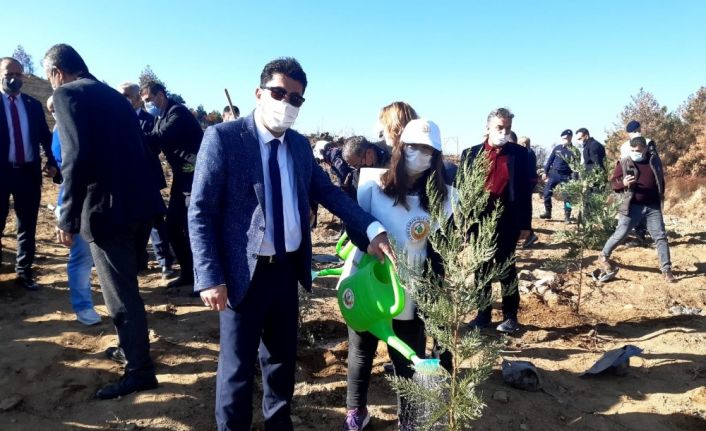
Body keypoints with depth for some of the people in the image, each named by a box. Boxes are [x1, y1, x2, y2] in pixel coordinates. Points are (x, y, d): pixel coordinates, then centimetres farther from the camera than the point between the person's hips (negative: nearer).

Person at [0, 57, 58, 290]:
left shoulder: (33, 104, 8)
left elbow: (45, 136, 11)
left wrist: (51, 162, -2)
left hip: (29, 171, 3)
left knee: (28, 225, 10)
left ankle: (24, 271, 22)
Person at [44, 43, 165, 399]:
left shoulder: (67, 94, -6)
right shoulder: (114, 96, 19)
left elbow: (76, 158, -19)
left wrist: (68, 218, -14)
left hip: (107, 208, -9)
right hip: (139, 202, 9)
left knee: (119, 294, 2)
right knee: (126, 285, 24)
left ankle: (139, 371, 13)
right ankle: (132, 344, 40)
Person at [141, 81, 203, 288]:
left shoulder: (177, 112, -12)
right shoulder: (162, 117, 16)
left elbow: (157, 139, -25)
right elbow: (153, 144, 10)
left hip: (196, 175, -9)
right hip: (182, 177, 9)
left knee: (190, 228, -8)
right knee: (173, 226, 9)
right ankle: (188, 273, 21)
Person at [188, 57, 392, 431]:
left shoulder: (300, 145, 7)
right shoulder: (222, 137, -11)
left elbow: (328, 192, 11)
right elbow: (200, 213, -13)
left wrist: (372, 228, -3)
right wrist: (210, 277, -19)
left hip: (287, 269, 6)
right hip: (244, 273, -5)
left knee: (283, 357, 21)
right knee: (237, 366, 9)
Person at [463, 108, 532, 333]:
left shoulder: (518, 153, 1)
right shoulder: (471, 153, 4)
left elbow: (525, 189, 0)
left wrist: (525, 224, -4)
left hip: (507, 222, -1)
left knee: (507, 270, 8)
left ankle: (510, 316, 22)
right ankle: (483, 314, 24)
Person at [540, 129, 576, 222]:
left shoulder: (573, 151, -3)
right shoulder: (557, 148, 7)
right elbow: (550, 160, 12)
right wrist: (545, 172, 9)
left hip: (566, 176, -3)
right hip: (554, 173, 4)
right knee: (547, 193, 2)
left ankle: (567, 215, 8)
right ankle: (547, 212, 16)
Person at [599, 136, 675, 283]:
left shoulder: (655, 160, 7)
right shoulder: (624, 163, -4)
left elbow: (661, 179, 21)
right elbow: (613, 182, -2)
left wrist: (661, 195, 15)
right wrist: (623, 183, -23)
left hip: (653, 207, 3)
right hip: (632, 206, -3)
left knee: (660, 236, 1)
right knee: (620, 234, 0)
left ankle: (666, 269, 7)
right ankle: (604, 256, 22)